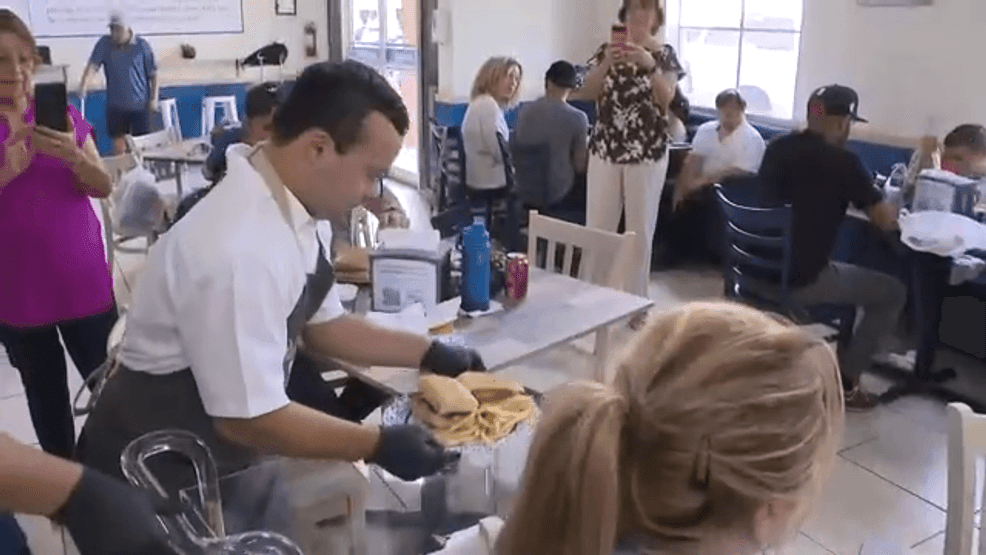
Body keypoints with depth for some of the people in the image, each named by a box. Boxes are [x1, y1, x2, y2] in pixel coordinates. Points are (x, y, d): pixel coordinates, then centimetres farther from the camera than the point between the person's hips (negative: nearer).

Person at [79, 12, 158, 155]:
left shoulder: (142, 45, -4)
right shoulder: (104, 44, 1)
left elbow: (153, 74, 0)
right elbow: (93, 65, -8)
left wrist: (154, 98, -6)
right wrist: (84, 85, -24)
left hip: (140, 105, -2)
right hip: (115, 105, 2)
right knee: (118, 143, 7)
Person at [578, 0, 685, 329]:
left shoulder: (665, 55, 2)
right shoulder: (608, 49, 7)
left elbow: (666, 98, -13)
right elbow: (588, 93, -4)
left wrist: (648, 64, -28)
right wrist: (607, 63, -20)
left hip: (648, 153, -2)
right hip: (605, 150, 2)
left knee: (640, 228, 4)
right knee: (597, 225, 3)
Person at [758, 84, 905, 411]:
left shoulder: (777, 148, 7)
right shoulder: (842, 161, -13)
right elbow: (886, 222, -8)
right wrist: (874, 201, 13)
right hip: (799, 279, -7)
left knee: (844, 272, 35)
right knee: (893, 292, 12)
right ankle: (845, 383, 14)